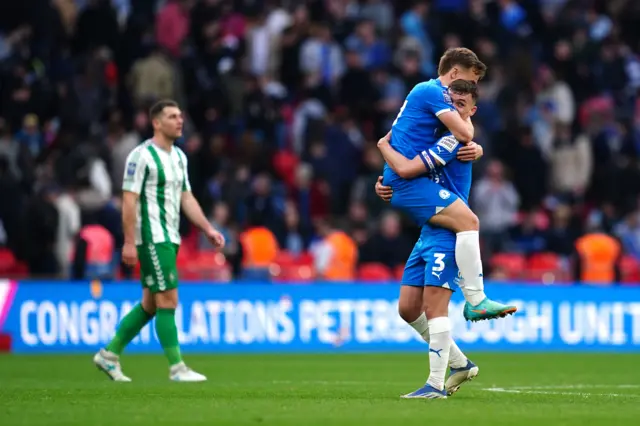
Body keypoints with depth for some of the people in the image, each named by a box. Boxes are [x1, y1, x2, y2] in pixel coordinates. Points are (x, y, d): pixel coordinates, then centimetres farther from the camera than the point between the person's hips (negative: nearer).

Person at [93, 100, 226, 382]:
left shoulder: (179, 157, 15)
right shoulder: (142, 155, -11)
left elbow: (186, 198, 18)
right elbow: (129, 199, -13)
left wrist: (208, 229, 9)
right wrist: (129, 242, -18)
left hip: (169, 239, 9)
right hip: (152, 239, -9)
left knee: (150, 304, 11)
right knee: (168, 300, -10)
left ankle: (109, 355, 20)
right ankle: (177, 368, -7)